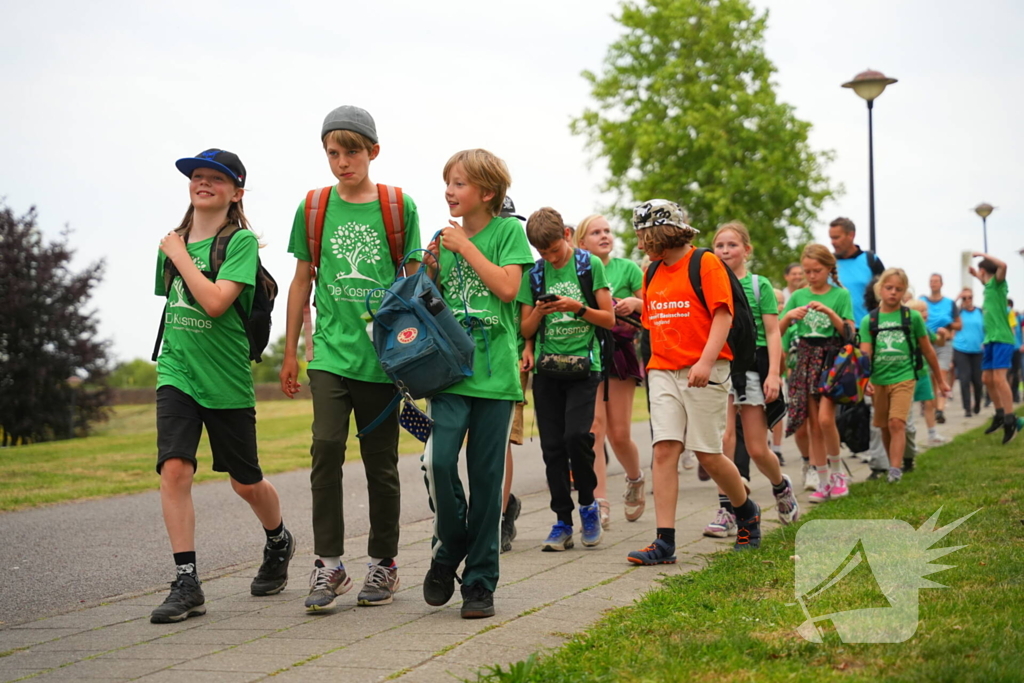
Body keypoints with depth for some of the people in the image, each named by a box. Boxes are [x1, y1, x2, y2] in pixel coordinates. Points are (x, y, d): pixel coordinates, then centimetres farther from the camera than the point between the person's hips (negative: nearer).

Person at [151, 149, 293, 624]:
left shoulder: (241, 241, -8)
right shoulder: (173, 242, 9)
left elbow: (215, 302, -21)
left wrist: (180, 255, -13)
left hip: (227, 379, -3)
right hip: (177, 373, 4)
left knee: (245, 482, 11)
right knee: (174, 468, -16)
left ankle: (278, 542, 41)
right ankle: (186, 584, -12)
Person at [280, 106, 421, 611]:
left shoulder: (399, 207, 2)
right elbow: (302, 280, 13)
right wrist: (290, 353, 13)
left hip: (382, 354, -1)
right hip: (331, 349, 1)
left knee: (381, 461, 6)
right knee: (327, 446, -14)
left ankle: (383, 562, 20)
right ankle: (328, 564, -6)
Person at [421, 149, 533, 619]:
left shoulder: (507, 231, 2)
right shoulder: (445, 238, 13)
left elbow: (507, 287, -11)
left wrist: (465, 246, -8)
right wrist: (430, 268, -1)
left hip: (494, 371, -2)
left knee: (486, 477, 1)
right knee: (438, 461, -16)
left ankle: (480, 582, 11)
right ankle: (449, 548, 11)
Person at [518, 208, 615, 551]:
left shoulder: (590, 264, 2)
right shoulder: (533, 275, 9)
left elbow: (609, 319, 2)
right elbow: (526, 330, 11)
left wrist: (577, 308, -13)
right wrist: (539, 311, -9)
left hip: (582, 365, -3)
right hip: (547, 368, 3)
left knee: (576, 435, -18)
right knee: (552, 445, 1)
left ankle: (588, 503, 6)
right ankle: (563, 521, 9)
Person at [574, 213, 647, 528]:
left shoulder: (627, 268, 4)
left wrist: (635, 304, -12)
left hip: (619, 352, -1)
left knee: (619, 434, 0)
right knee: (593, 425, -13)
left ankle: (635, 479, 31)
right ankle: (600, 503, -13)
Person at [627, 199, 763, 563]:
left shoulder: (706, 263, -4)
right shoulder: (652, 273, 15)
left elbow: (723, 315, -12)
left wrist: (705, 361, -23)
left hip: (704, 371, -5)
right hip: (663, 371, 5)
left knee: (708, 455, -1)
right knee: (664, 450, -7)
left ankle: (747, 513, 27)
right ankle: (664, 541, -8)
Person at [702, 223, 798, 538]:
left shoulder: (760, 285, 2)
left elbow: (773, 333, -1)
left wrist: (774, 373, -10)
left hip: (752, 367, -2)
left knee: (757, 449, 2)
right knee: (724, 440, -11)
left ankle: (782, 487, 32)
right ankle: (727, 511, -5)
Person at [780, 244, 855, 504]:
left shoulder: (840, 295, 1)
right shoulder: (799, 296, 8)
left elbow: (849, 333, -6)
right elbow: (777, 331, 6)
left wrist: (829, 312, -18)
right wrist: (789, 315, -13)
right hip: (806, 359, 3)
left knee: (825, 418, -16)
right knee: (814, 424, 3)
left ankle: (836, 473, 4)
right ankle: (823, 483, 9)